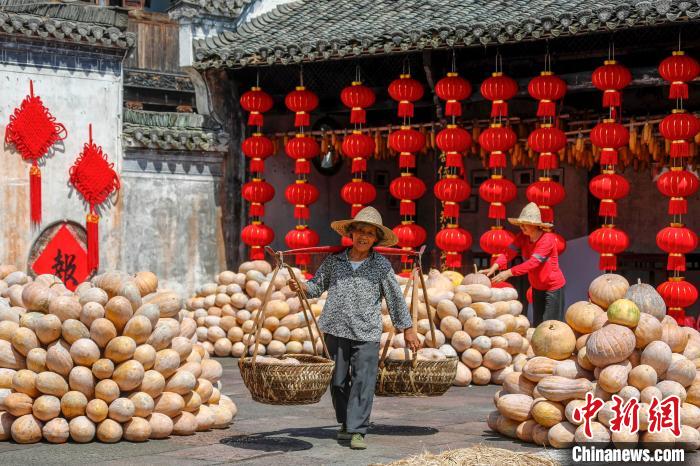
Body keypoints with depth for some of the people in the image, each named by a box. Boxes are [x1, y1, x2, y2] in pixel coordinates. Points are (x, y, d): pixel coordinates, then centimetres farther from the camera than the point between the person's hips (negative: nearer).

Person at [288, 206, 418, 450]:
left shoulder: (381, 265, 1)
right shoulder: (334, 261, 6)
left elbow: (395, 298, 5)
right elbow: (317, 285, 14)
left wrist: (407, 329, 7)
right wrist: (301, 286, -8)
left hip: (366, 332, -2)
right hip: (336, 329, 3)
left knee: (363, 382, -9)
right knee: (338, 380, 12)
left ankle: (357, 430, -5)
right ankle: (346, 423, 29)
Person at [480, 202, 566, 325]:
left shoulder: (547, 239, -24)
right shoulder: (523, 236, -4)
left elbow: (533, 262, -33)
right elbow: (509, 252, -17)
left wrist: (509, 273, -40)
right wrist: (495, 267, -35)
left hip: (553, 287, -7)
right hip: (537, 287, 7)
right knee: (537, 325, 13)